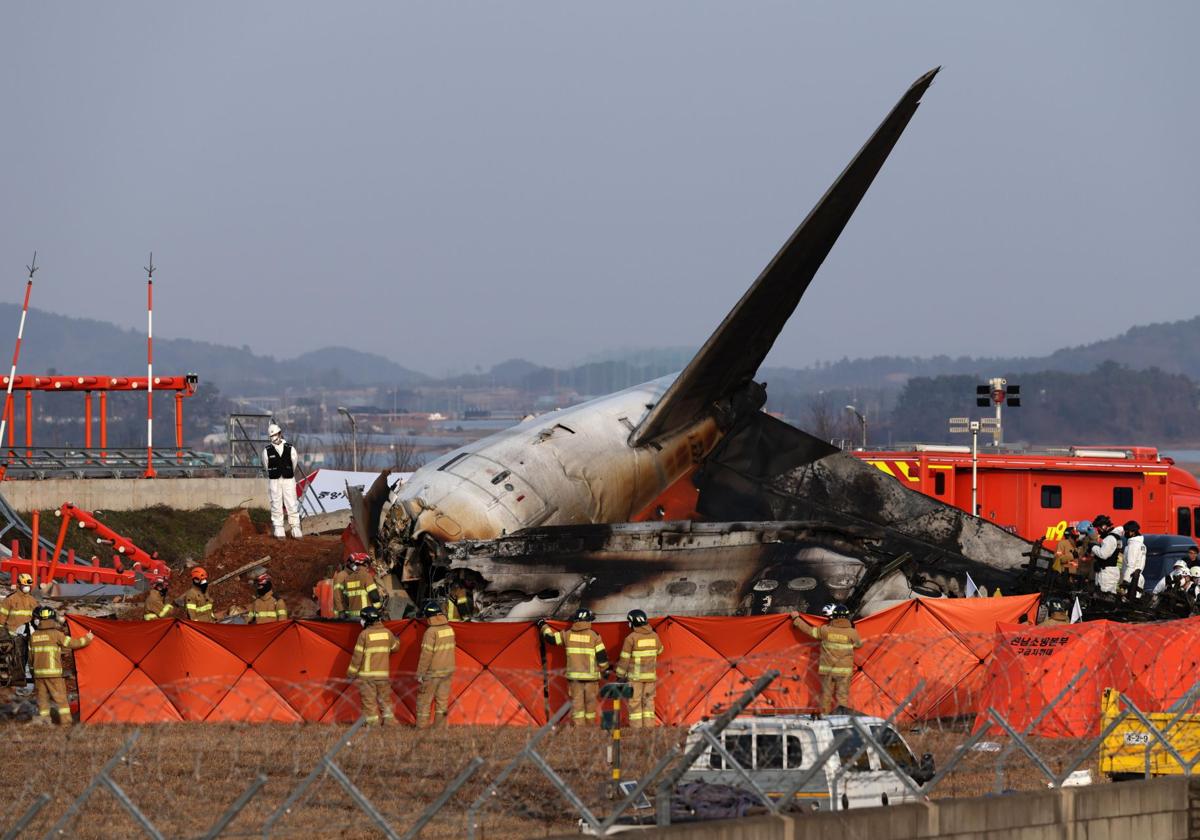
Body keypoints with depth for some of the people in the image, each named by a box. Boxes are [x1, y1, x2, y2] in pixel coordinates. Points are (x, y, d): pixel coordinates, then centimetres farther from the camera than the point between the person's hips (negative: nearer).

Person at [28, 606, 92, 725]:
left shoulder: (33, 636, 7)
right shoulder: (56, 634, -8)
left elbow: (31, 653, 13)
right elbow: (71, 643, -5)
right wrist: (86, 639, 9)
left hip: (38, 673, 4)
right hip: (53, 672, -4)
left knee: (42, 697, 11)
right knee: (60, 697, -1)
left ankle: (44, 719, 11)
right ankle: (65, 720, -3)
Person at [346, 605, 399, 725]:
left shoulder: (365, 634, -12)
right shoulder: (387, 633, 2)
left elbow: (358, 656, -10)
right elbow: (395, 647, 20)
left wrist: (351, 673, -2)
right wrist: (397, 640, 45)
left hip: (367, 674, -5)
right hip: (383, 674, 5)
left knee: (369, 700, 1)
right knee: (385, 699, 14)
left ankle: (372, 723, 1)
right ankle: (389, 721, 14)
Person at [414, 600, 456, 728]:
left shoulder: (431, 632, -19)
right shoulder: (450, 629, 2)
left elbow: (426, 655, -19)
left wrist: (420, 674, -12)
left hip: (433, 673, -7)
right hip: (448, 670, 7)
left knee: (424, 699, 3)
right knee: (442, 699, 12)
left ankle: (421, 726, 4)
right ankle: (440, 726, 15)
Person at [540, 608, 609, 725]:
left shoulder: (568, 634, 1)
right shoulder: (594, 636, -5)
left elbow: (551, 637, 12)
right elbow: (602, 656, -4)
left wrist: (544, 626, 31)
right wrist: (605, 670, 12)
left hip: (574, 675, 1)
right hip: (591, 675, -1)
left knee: (577, 702, 1)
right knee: (590, 702, 9)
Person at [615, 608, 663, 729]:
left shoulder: (631, 638, -14)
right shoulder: (654, 636, 1)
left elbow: (624, 659, -10)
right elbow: (659, 650, 20)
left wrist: (620, 675, 0)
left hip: (635, 676, -5)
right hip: (650, 674, 5)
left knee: (634, 702, 0)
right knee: (648, 701, 10)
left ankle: (636, 729, -4)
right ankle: (649, 727, 6)